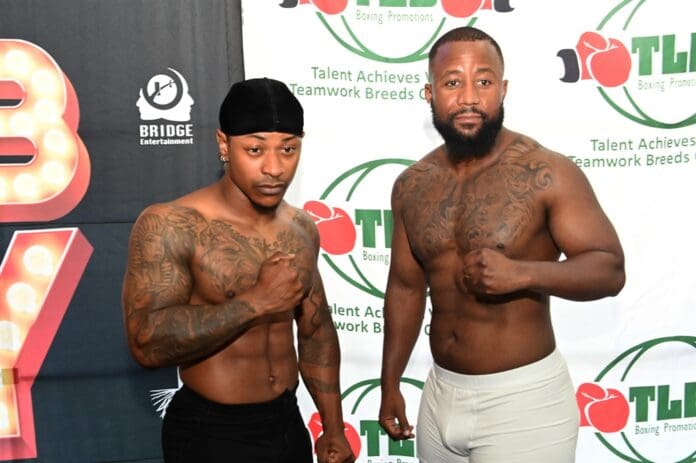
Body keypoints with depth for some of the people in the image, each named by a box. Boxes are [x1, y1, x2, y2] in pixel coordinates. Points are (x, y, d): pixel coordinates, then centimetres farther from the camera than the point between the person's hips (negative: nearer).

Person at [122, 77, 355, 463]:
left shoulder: (301, 228, 1)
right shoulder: (168, 226, -17)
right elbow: (147, 343, -27)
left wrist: (334, 429, 12)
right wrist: (256, 301, -24)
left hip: (289, 424, 6)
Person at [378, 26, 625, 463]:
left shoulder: (548, 173, -13)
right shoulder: (412, 186, 1)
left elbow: (610, 269, -10)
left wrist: (522, 273, -27)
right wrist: (390, 383, 12)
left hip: (522, 398, -4)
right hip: (440, 395, 5)